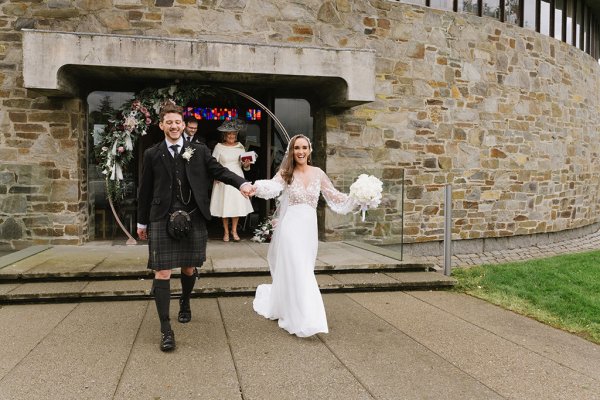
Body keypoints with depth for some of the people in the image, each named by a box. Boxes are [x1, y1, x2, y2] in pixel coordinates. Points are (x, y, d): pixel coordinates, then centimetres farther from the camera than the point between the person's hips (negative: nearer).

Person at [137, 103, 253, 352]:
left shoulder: (199, 151, 6)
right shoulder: (152, 154, 7)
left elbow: (219, 171, -1)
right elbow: (145, 190, 11)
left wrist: (242, 183, -20)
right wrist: (142, 222, 14)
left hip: (192, 218, 1)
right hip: (162, 219, -1)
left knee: (189, 268, 14)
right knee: (162, 272, -5)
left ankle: (185, 304, 44)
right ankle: (165, 329, 1)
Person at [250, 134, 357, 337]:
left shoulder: (318, 173, 7)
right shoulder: (286, 173, -3)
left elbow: (335, 197, 10)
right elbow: (272, 186, -24)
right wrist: (255, 187, -45)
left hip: (308, 228, 4)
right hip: (290, 227, -4)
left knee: (301, 272, 15)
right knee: (295, 273, -6)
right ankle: (303, 320, 1)